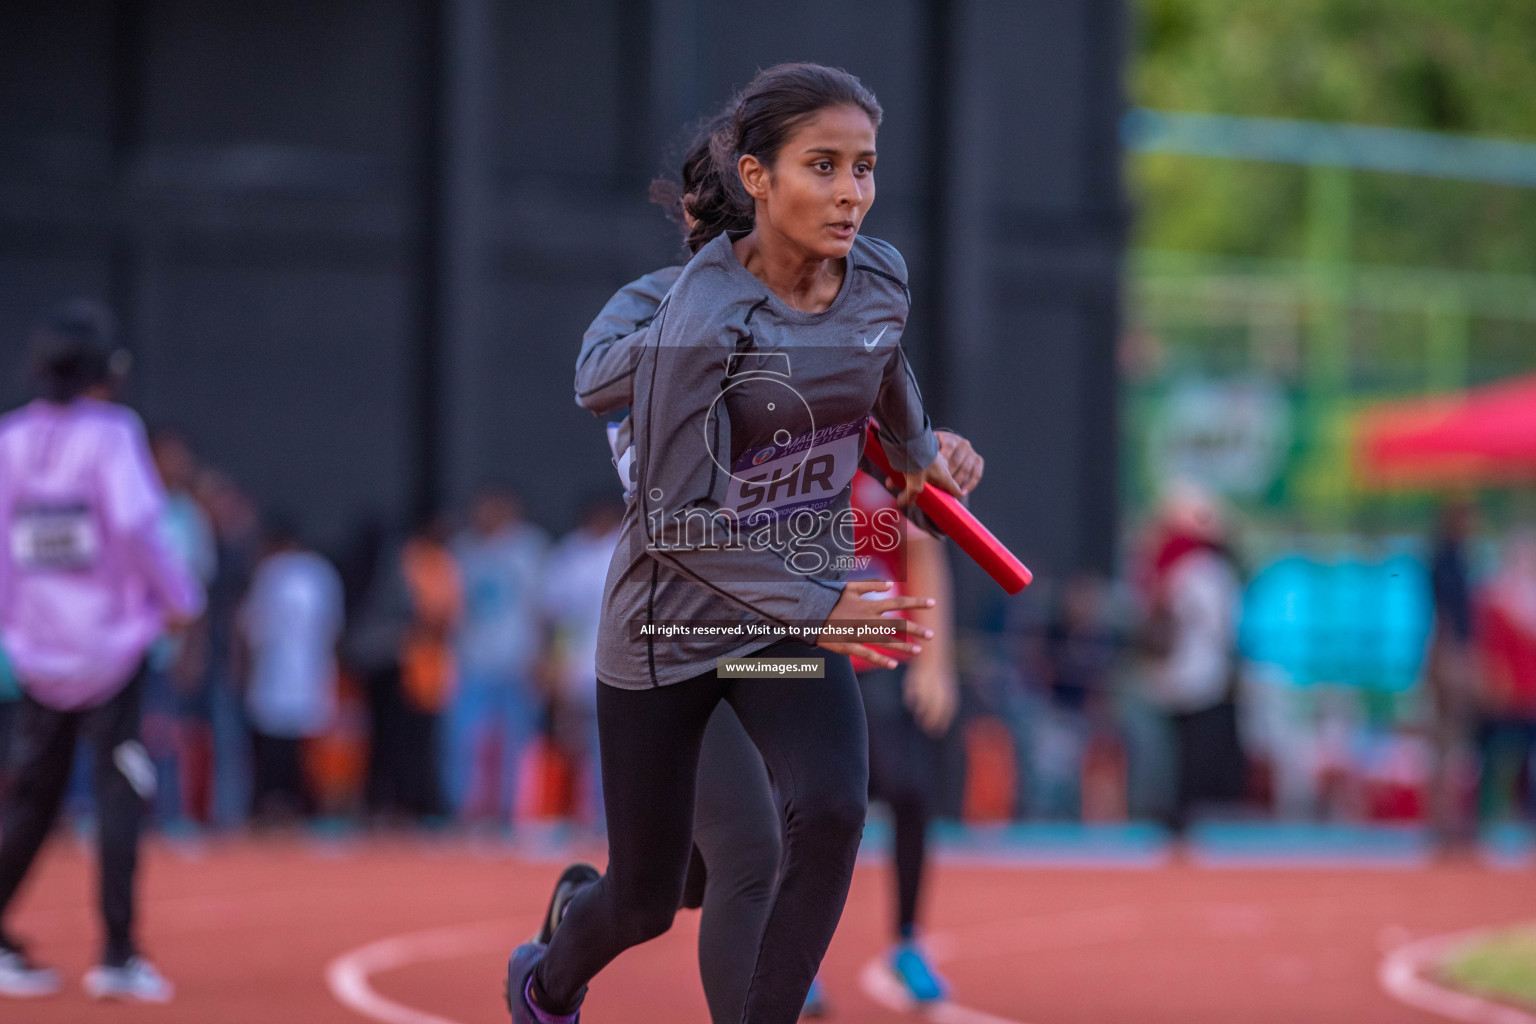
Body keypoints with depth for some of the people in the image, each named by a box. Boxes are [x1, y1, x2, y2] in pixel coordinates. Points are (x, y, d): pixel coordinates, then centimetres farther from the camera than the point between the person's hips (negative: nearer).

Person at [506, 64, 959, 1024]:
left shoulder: (880, 278, -6)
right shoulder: (698, 322, -25)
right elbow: (679, 521, -25)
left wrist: (916, 450, 38)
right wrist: (818, 611, -31)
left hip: (799, 602, 4)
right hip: (671, 621, -4)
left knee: (832, 810, -26)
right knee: (645, 905, 8)